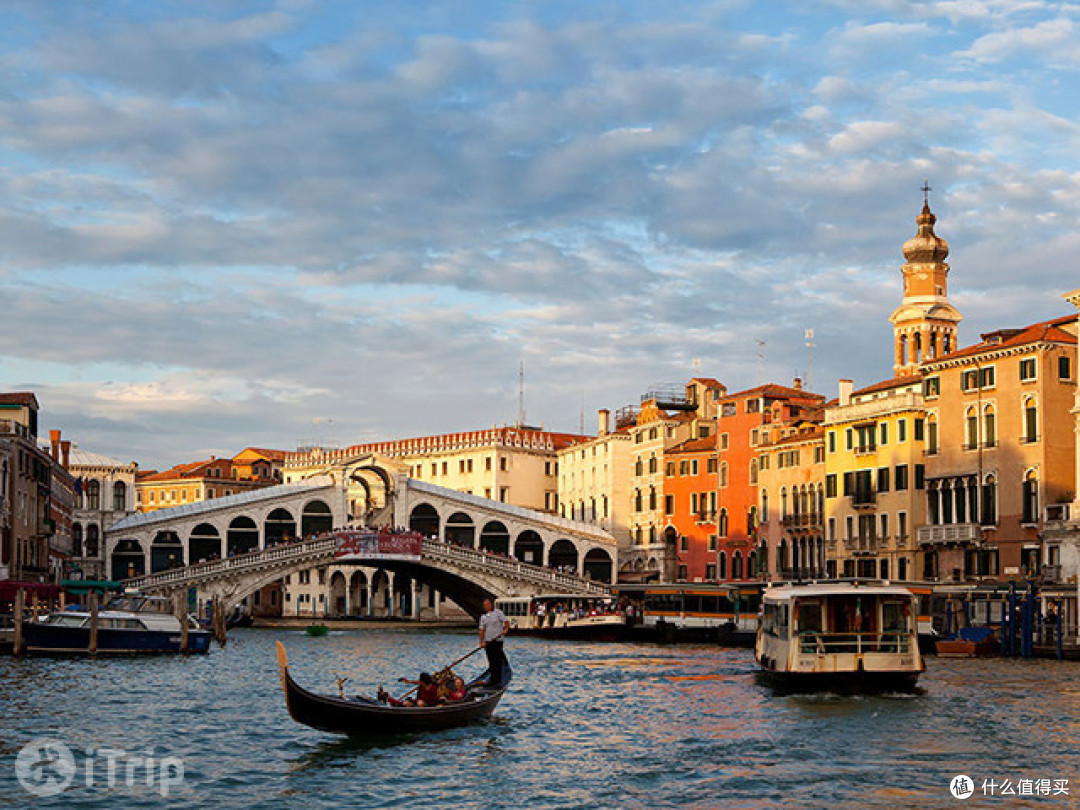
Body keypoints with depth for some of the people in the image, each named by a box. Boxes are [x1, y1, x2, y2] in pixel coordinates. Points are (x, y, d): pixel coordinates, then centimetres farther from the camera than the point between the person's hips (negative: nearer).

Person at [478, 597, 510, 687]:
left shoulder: (498, 613, -1)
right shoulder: (483, 617, 12)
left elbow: (506, 622, -5)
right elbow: (482, 630, 8)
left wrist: (506, 629, -23)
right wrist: (481, 642, -1)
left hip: (497, 640, -5)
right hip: (488, 642, 5)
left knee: (498, 661, -6)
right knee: (491, 662, 8)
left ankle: (498, 680, -3)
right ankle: (492, 680, 15)